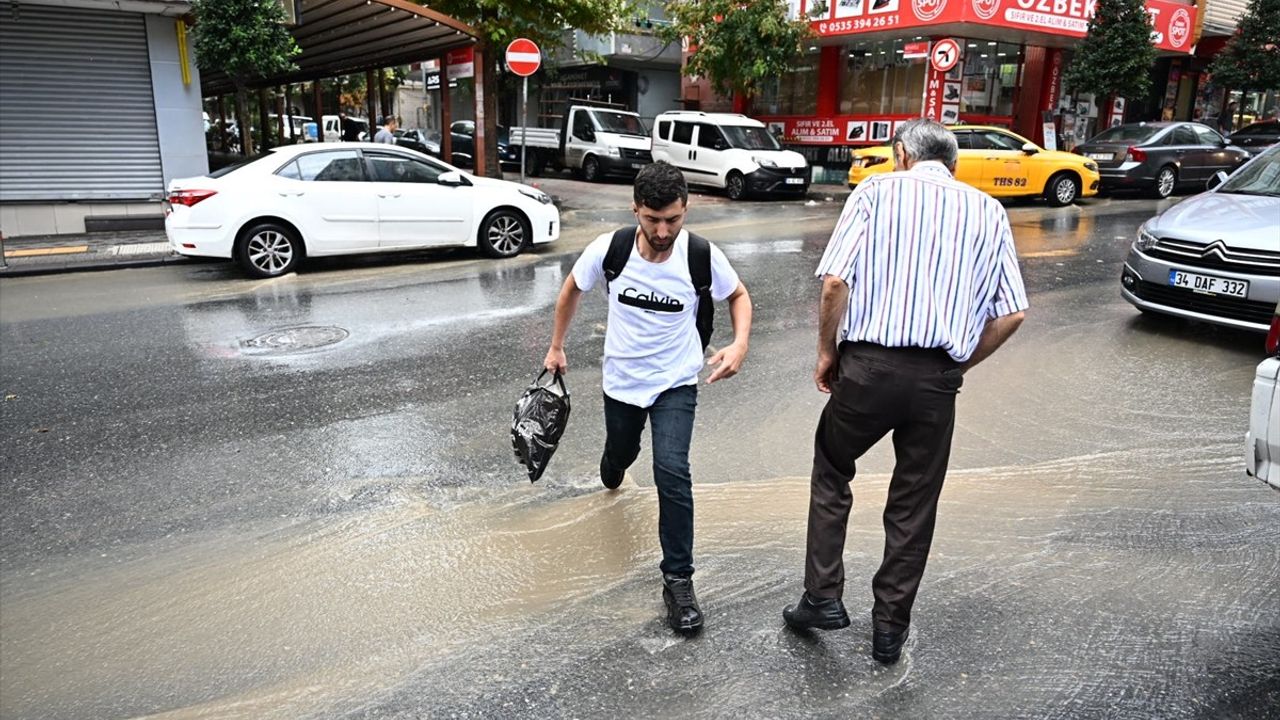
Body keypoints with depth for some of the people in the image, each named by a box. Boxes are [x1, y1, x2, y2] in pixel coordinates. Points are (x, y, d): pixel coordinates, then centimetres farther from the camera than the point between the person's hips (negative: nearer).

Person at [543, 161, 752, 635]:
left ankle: (678, 579, -4)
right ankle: (611, 475, 65)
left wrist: (739, 344, -19)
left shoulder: (702, 255, -20)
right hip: (621, 378, 2)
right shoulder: (609, 249, -18)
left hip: (676, 382, -2)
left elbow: (739, 296, 0)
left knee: (672, 470, -20)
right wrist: (556, 347, 10)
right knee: (621, 453, 24)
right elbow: (572, 289, 3)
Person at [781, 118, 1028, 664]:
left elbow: (835, 282, -10)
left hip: (870, 364, -2)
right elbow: (1011, 314, 6)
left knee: (831, 474, 21)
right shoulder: (989, 211, 12)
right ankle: (890, 629, 26)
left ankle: (823, 597, 20)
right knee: (915, 505, 15)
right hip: (938, 378, 3)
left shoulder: (877, 191, 2)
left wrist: (827, 353, 3)